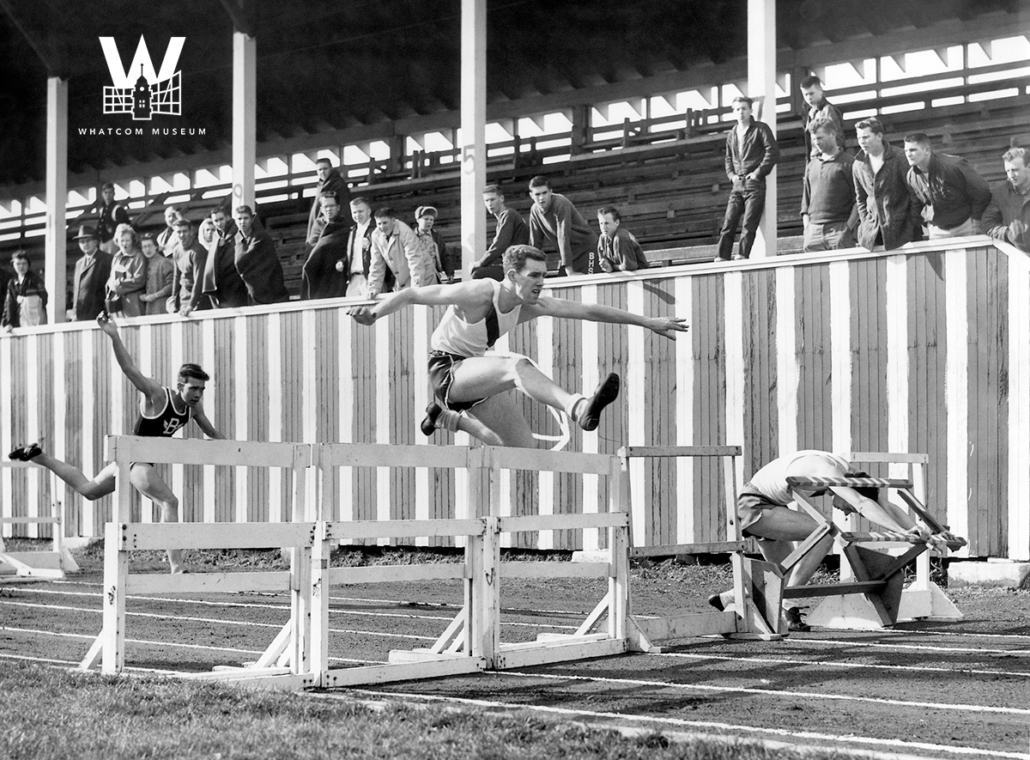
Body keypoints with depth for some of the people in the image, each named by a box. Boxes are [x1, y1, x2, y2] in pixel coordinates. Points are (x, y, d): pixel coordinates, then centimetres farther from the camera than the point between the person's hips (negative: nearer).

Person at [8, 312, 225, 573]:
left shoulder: (194, 406, -1)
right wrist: (114, 337, -45)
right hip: (133, 457, -8)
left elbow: (211, 432, 18)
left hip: (144, 460, 9)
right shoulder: (157, 396, -22)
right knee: (169, 503, -22)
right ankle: (176, 569, -24)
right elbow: (130, 370, -32)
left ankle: (38, 456, 35)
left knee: (88, 489, 26)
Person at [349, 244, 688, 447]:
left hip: (476, 370, 8)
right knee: (518, 365, -34)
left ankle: (448, 417, 26)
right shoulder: (478, 294, -24)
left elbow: (589, 310, -2)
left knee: (525, 449, 6)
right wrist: (374, 312, -31)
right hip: (446, 370, -8)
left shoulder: (533, 305, -7)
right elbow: (412, 294, -18)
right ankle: (579, 409, -61)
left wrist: (648, 322, 0)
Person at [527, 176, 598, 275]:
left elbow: (563, 236, -30)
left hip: (587, 248, -6)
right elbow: (535, 242, 3)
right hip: (568, 253, 6)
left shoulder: (561, 204, -24)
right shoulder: (534, 210, -3)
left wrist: (569, 268, -34)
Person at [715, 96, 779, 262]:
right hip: (737, 185, 5)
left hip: (755, 184, -5)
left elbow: (773, 152, -7)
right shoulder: (731, 134, 18)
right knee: (728, 222, -4)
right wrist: (731, 175, 10)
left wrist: (758, 172, -11)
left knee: (749, 223, -11)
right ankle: (722, 257, -7)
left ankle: (742, 255, -14)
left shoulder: (760, 129, 1)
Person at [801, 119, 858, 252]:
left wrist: (848, 227, -12)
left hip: (839, 228, -5)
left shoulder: (848, 162, 1)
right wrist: (806, 228, 8)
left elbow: (858, 200, -3)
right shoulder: (811, 166, 18)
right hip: (813, 230, 5)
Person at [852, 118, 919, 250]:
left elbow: (914, 193, -4)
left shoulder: (899, 158, -5)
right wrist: (864, 223, 7)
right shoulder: (858, 165, 8)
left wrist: (912, 225, -7)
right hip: (872, 232, 4)